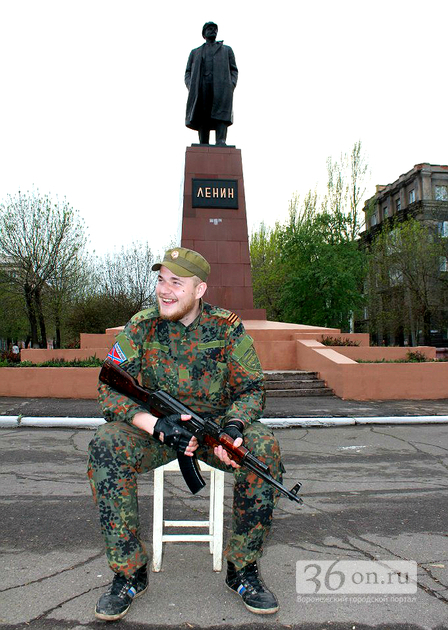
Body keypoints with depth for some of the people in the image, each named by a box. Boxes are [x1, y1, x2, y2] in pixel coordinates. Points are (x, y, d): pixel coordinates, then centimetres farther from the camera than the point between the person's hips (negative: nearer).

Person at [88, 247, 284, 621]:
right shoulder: (141, 326, -8)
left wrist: (233, 426, -27)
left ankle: (242, 569, -8)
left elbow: (251, 388, -5)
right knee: (106, 445, -28)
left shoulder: (228, 327, -8)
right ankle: (130, 573, -11)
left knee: (264, 448, -28)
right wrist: (157, 426, -29)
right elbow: (112, 389, -12)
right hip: (153, 427, 1)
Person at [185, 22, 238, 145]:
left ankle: (221, 142, -38)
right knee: (203, 117, -13)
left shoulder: (227, 50, 27)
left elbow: (234, 71, 18)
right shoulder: (195, 52, 28)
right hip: (202, 88, 1)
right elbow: (188, 73, 19)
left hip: (221, 86, -1)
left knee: (221, 115, -23)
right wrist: (191, 88, -3)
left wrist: (231, 86, -3)